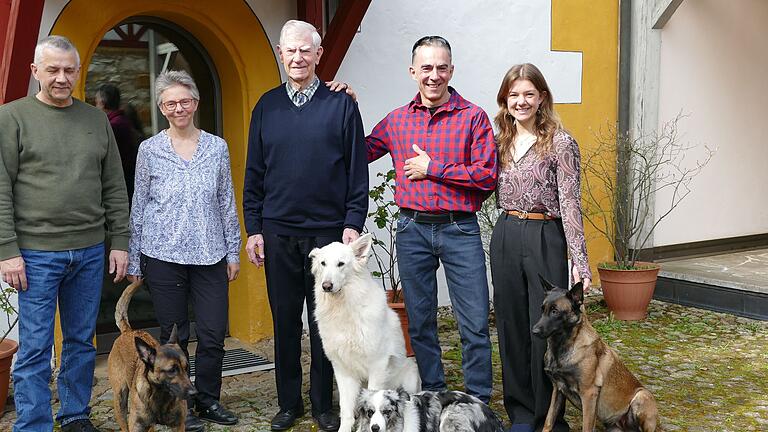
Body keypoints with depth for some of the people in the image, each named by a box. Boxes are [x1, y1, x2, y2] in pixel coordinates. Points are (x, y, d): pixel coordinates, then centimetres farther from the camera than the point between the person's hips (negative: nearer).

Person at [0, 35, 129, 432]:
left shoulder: (96, 120, 10)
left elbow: (114, 187, 11)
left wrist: (119, 241, 7)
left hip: (90, 251, 4)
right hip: (36, 254, -4)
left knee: (82, 341, 13)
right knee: (35, 349, 1)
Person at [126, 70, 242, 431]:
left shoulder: (217, 147, 5)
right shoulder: (149, 150, 2)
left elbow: (227, 203, 9)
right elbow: (139, 207, 5)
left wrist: (233, 252, 7)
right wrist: (133, 262, 5)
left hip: (209, 255, 2)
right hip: (164, 255, -1)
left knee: (214, 333, 2)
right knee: (173, 335, 6)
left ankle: (208, 401, 21)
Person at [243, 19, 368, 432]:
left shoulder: (341, 104, 1)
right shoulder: (266, 106, 8)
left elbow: (357, 170, 0)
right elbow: (254, 173, 10)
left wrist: (353, 223, -6)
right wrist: (253, 229, 4)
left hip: (328, 230, -2)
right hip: (278, 232, 2)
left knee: (324, 321, 6)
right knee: (285, 320, 9)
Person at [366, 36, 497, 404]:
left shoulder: (473, 117, -3)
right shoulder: (397, 120, 8)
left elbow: (487, 175, -10)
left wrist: (432, 168, -11)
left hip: (459, 230, -3)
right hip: (412, 229, 3)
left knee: (475, 324, -1)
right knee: (419, 321, 12)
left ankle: (478, 402, 13)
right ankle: (432, 395, 28)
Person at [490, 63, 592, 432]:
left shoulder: (560, 142, -6)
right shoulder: (501, 142, 11)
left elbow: (570, 203, -10)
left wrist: (580, 260, -15)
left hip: (545, 239, -5)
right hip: (505, 237, 5)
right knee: (512, 328, 10)